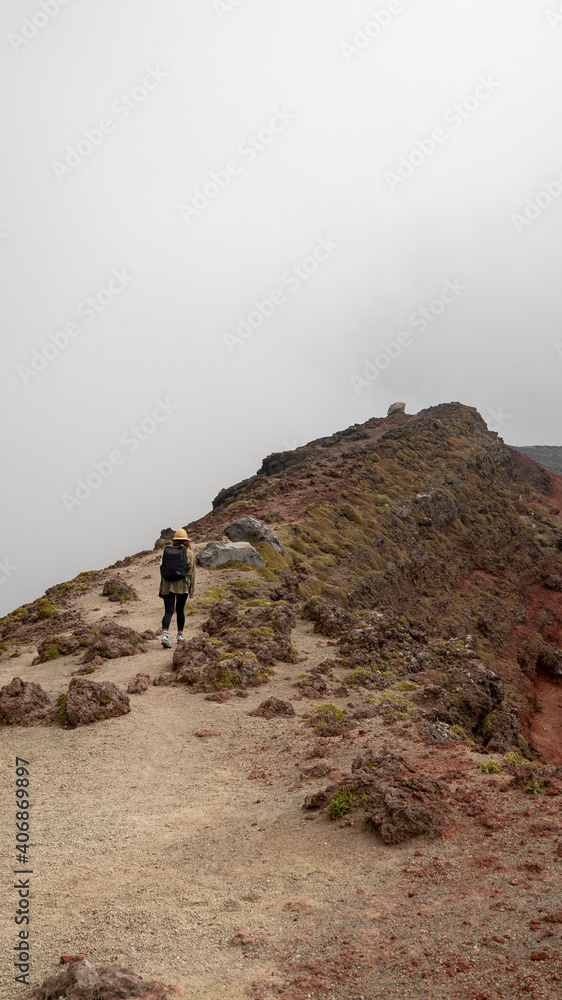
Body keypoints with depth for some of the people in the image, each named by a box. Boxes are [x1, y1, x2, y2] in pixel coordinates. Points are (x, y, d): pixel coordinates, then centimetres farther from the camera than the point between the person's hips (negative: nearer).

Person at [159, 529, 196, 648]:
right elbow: (191, 572, 1)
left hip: (167, 585, 1)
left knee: (168, 612, -2)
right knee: (180, 610, 15)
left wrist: (161, 588, 16)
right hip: (182, 586, -1)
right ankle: (180, 635, 25)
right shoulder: (189, 553, 2)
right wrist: (192, 590, 6)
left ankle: (165, 634, -23)